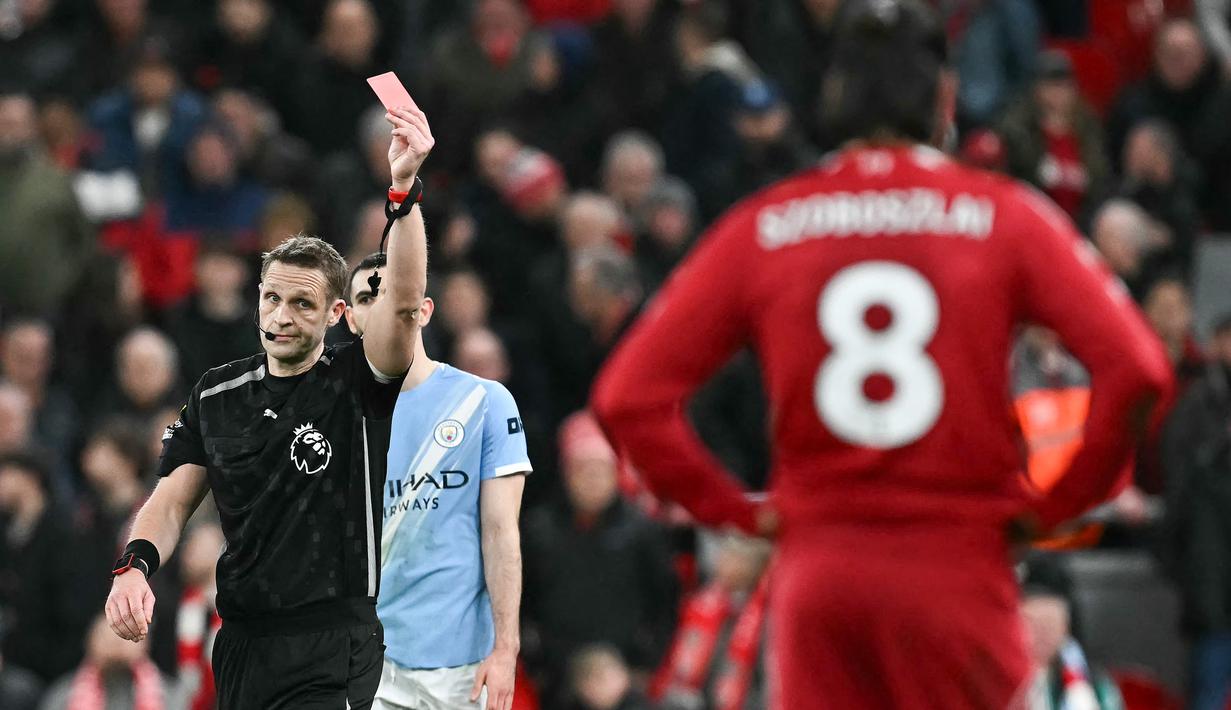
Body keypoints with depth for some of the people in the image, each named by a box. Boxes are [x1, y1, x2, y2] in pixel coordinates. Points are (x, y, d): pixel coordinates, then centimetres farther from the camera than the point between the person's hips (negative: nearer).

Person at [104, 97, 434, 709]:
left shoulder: (356, 384, -4)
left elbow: (403, 304, -21)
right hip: (239, 643, 5)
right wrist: (135, 566, -13)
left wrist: (402, 189, -34)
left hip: (330, 651, -5)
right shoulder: (216, 395, 10)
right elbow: (173, 500, 9)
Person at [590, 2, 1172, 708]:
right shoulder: (1004, 217, -1)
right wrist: (1052, 508, 1)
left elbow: (629, 397, 0)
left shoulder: (761, 227, 5)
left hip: (816, 570, 2)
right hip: (958, 565, -2)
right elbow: (1136, 368, -11)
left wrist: (734, 509, 8)